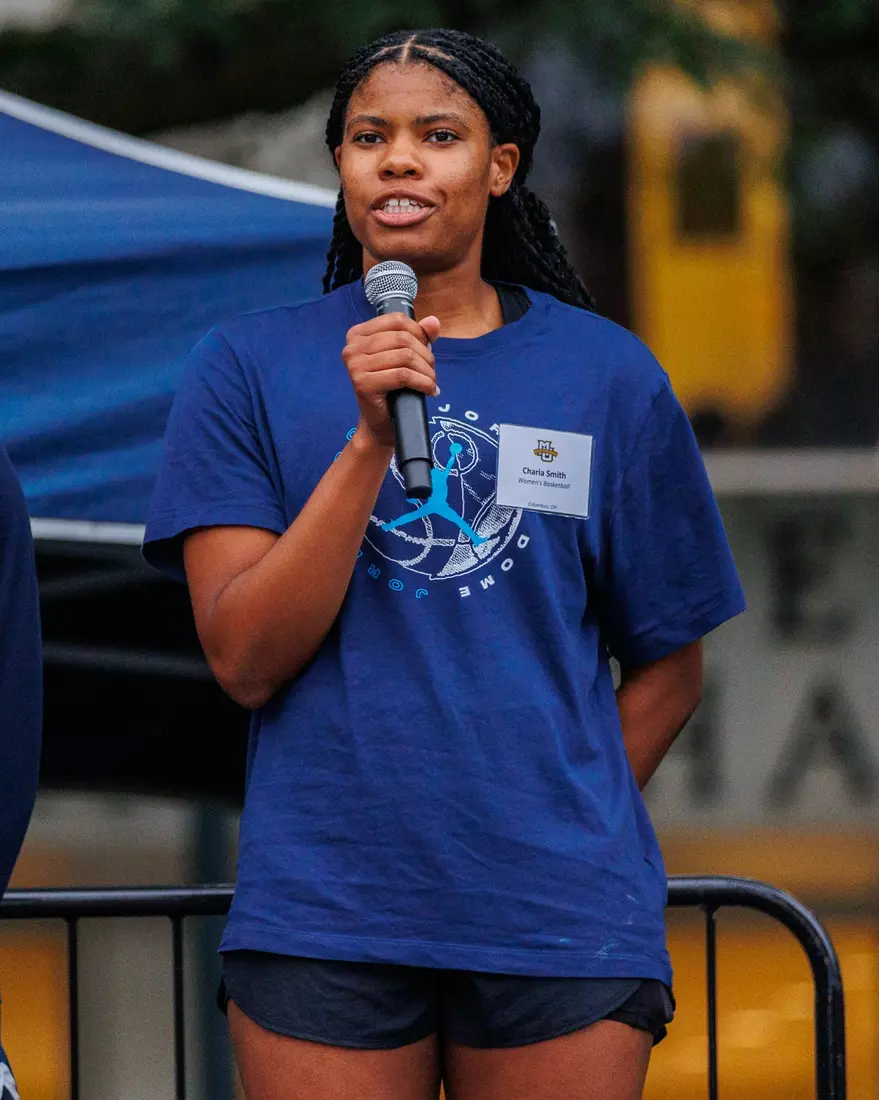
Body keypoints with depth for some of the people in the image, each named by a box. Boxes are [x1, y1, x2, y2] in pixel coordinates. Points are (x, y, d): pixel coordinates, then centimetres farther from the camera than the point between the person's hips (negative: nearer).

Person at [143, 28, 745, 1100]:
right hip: (322, 920, 0)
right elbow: (245, 659, -7)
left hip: (558, 925, 1)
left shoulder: (606, 376, 6)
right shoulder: (248, 367, 3)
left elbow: (668, 659, 12)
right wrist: (370, 439, -15)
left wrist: (572, 828, 1)